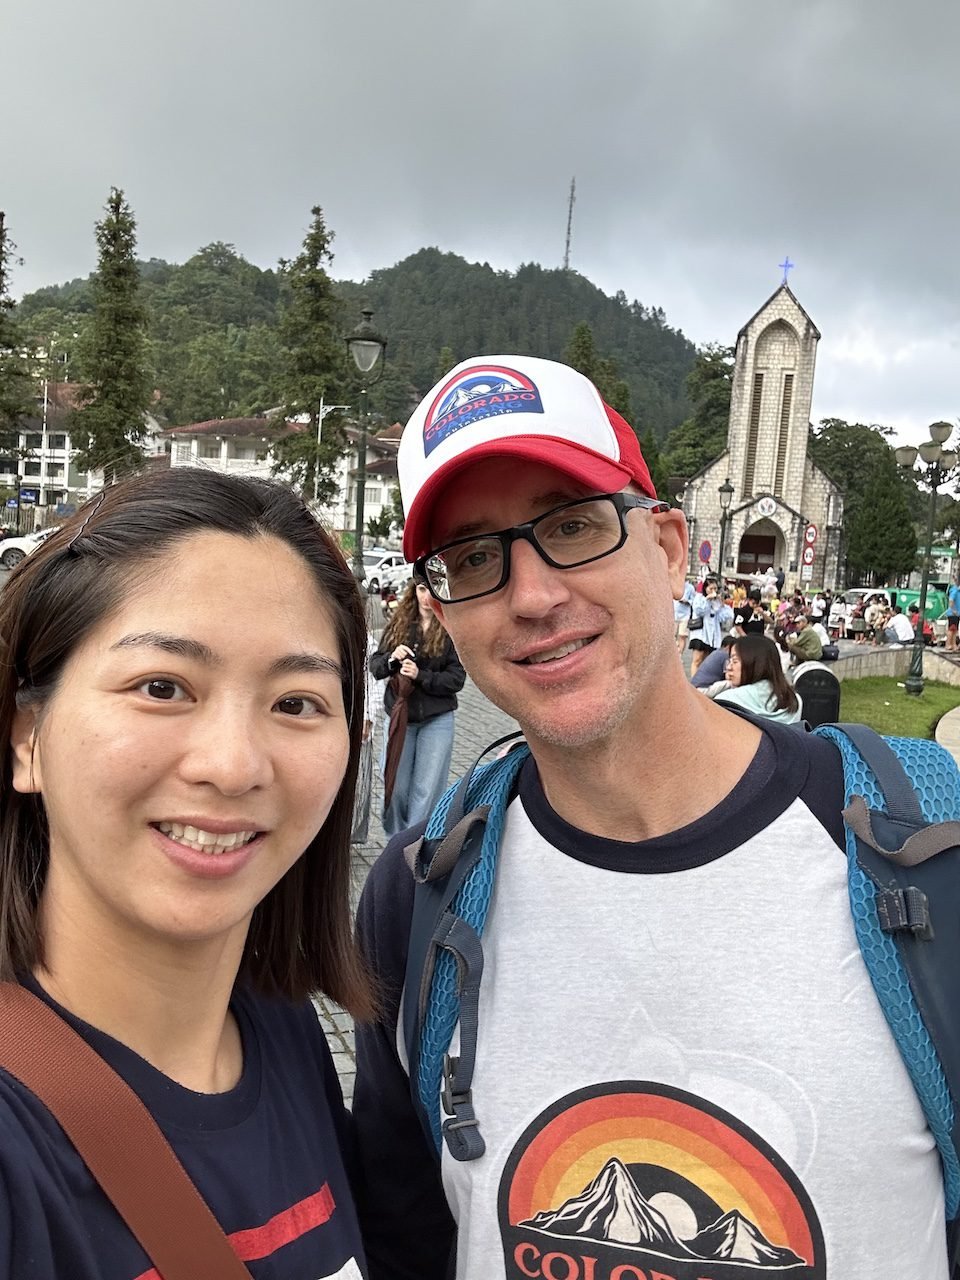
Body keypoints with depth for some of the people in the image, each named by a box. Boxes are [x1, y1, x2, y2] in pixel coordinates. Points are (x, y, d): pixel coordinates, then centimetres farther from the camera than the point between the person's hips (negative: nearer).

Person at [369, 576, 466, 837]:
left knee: (427, 789, 2)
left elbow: (457, 678, -9)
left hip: (437, 719, -2)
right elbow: (374, 666, 5)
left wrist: (420, 675, -20)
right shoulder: (397, 624, 3)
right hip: (398, 716, 3)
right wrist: (391, 658, -15)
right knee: (395, 784, 9)